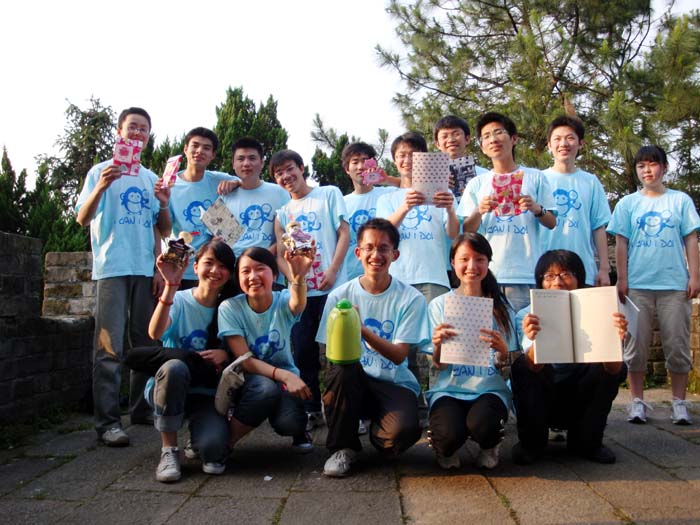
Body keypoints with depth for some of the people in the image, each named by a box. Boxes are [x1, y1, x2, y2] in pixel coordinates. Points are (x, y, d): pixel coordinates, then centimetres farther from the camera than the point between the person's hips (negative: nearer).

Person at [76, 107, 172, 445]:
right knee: (110, 348, -10)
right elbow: (82, 219, -4)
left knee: (147, 344, 9)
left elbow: (164, 232, 17)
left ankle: (141, 408, 20)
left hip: (147, 270, 5)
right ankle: (107, 422, -9)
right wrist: (101, 187, -20)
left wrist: (164, 206, -3)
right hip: (112, 268, -5)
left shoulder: (152, 179, 18)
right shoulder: (101, 171, 6)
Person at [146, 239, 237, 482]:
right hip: (169, 386, 0)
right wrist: (171, 285, -34)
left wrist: (226, 355, -16)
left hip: (208, 393, 0)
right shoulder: (179, 301, -4)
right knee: (174, 366, -37)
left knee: (212, 447, -29)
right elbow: (155, 333, -25)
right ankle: (169, 449, -18)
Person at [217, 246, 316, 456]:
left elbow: (298, 305, -37)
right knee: (267, 388, -36)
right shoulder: (230, 308, -12)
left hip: (285, 377, 1)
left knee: (289, 422, -30)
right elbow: (245, 361, -16)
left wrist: (298, 278, -60)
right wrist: (284, 375, -32)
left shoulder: (283, 301, -10)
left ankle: (298, 431, 9)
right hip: (247, 381, 0)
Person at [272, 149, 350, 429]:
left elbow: (344, 233, 0)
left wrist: (333, 270, -12)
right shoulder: (283, 213, 18)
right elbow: (280, 255, 11)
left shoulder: (329, 194, 7)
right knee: (303, 352, 4)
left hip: (331, 287, -4)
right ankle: (312, 411, 15)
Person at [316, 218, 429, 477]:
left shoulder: (410, 299, -2)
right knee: (341, 367, -34)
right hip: (352, 382, 2)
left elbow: (399, 356, -11)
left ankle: (376, 431, 8)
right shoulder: (340, 296, 1)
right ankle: (342, 447, -10)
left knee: (404, 430, -32)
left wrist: (362, 330, -27)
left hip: (394, 384, -1)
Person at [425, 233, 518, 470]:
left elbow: (505, 366, 4)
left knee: (482, 424, -33)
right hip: (449, 388, 0)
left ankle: (489, 447, 6)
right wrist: (437, 345, -22)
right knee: (450, 433, -31)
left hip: (489, 388, 1)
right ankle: (447, 449, 9)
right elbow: (439, 365, 2)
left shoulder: (501, 306, 7)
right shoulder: (439, 305, 5)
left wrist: (501, 350, -20)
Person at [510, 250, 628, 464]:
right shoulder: (527, 316, -13)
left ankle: (585, 441, -3)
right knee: (521, 365, -31)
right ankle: (531, 441, -8)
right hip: (539, 401, -2)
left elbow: (612, 369, -24)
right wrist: (535, 340, -53)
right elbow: (534, 366, -31)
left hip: (579, 403, 2)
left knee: (618, 368, -23)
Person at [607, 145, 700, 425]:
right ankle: (637, 401, 10)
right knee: (636, 344, 2)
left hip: (675, 284, 0)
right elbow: (621, 243, 6)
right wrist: (622, 279, -1)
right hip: (637, 285, 0)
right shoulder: (627, 204, 9)